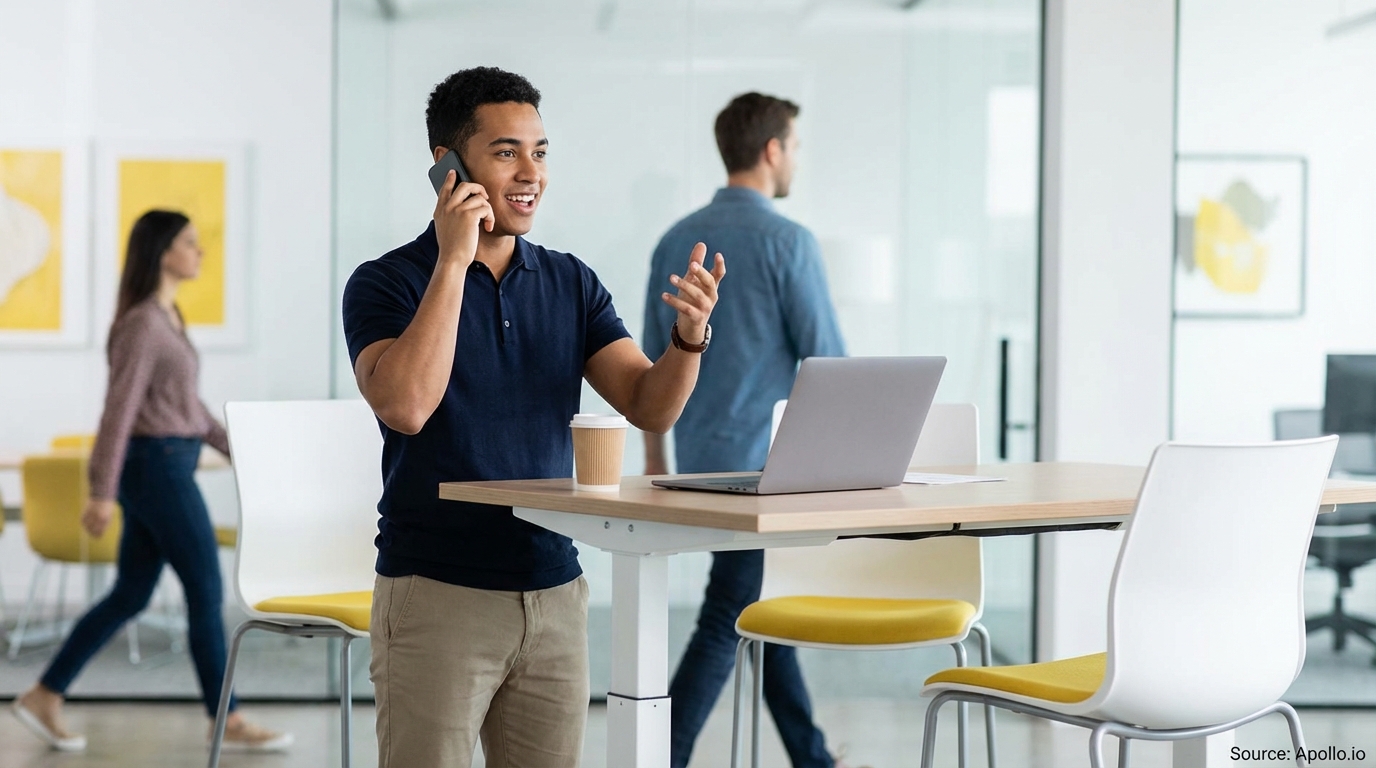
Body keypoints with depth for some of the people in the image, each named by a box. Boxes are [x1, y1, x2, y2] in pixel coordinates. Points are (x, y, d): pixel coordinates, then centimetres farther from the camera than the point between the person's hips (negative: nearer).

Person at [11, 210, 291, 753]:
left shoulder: (167, 318, 13)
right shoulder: (143, 323, -16)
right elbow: (119, 409, -19)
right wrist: (102, 493, -21)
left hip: (168, 467, 10)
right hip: (159, 467, -10)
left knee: (130, 596, 12)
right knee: (207, 592, -2)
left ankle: (44, 697, 18)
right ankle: (228, 724, 6)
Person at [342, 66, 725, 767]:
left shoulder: (570, 283, 8)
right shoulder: (386, 283, -6)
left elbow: (650, 407, 0)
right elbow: (405, 406, -23)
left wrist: (689, 335, -20)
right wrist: (453, 261, -21)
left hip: (554, 595, 5)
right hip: (435, 596, -4)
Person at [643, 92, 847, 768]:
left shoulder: (676, 240, 8)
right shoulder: (787, 241, -12)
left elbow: (655, 365, 11)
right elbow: (827, 361, -12)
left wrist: (655, 463, 18)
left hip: (700, 463, 8)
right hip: (768, 462, -8)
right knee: (727, 622, -5)